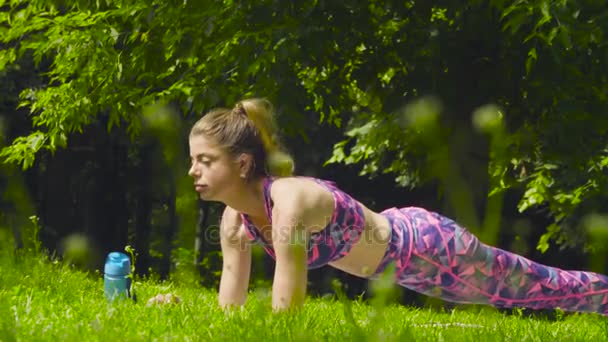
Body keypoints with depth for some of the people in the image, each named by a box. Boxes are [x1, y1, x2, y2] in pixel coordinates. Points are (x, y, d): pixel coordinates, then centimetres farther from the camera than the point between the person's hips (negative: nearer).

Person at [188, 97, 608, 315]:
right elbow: (231, 312, -7)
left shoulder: (290, 204, -39)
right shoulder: (235, 218, -14)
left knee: (553, 289, 13)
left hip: (426, 246, -7)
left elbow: (284, 317, -38)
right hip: (393, 237, 7)